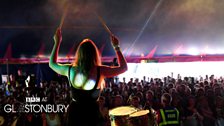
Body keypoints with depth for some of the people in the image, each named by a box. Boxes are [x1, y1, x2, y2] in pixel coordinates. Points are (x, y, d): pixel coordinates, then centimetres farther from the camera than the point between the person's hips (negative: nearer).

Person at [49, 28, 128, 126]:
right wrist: (116, 47, 5)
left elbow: (52, 63, 14)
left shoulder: (70, 69, -7)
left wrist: (57, 42, 19)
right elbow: (123, 68, -1)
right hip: (92, 113, -2)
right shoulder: (100, 71, -14)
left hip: (74, 112, 3)